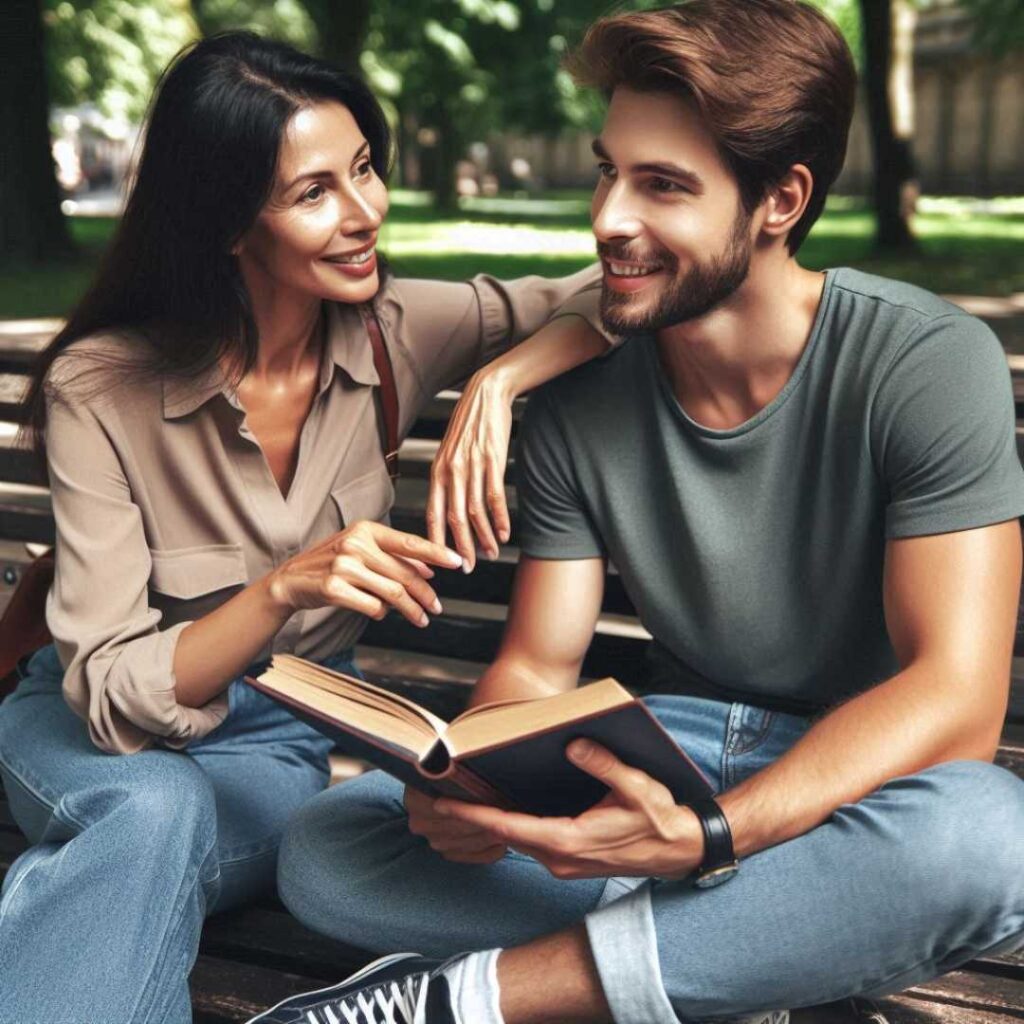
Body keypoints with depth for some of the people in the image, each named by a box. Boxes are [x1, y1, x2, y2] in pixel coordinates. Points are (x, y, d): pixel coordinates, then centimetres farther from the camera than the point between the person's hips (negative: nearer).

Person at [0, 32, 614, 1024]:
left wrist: (498, 379, -30)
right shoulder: (98, 388, -18)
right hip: (89, 728, -1)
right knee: (154, 809, -36)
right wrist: (286, 587, -37)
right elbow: (110, 692, -20)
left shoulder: (392, 333, -10)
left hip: (289, 731, 1)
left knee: (137, 862, -33)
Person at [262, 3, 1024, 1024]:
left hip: (868, 777, -2)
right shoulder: (575, 401, -4)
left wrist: (704, 837, -37)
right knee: (322, 852, -16)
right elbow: (536, 665, 0)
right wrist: (466, 784, -25)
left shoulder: (928, 362, -16)